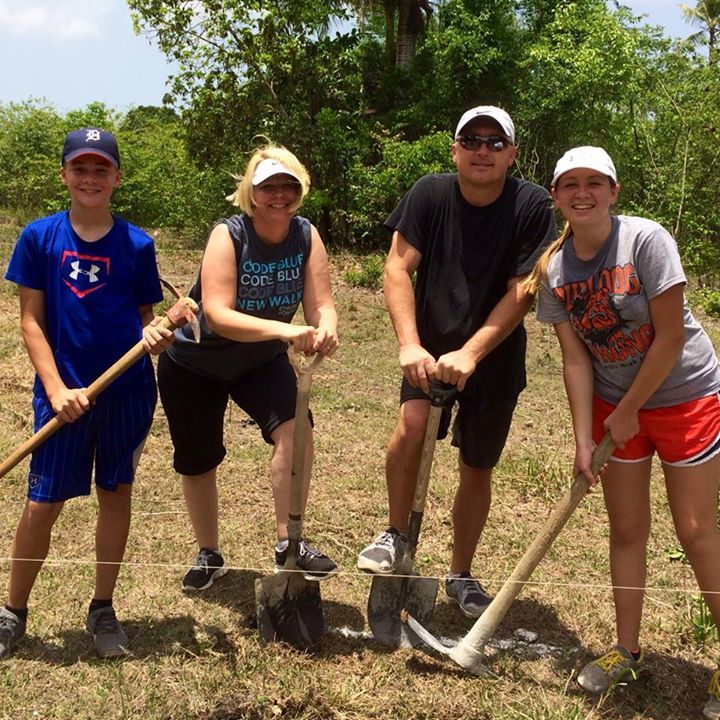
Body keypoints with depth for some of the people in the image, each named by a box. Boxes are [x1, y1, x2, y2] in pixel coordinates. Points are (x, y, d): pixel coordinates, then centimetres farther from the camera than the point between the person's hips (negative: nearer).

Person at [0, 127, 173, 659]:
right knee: (43, 503, 3)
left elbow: (145, 316, 8)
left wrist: (155, 335, -16)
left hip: (128, 391, 1)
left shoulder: (136, 244, 0)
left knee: (116, 495, 11)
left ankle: (103, 609, 29)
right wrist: (57, 390, -12)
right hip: (65, 392, -1)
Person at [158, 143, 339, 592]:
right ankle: (209, 556, 32)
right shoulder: (228, 236, -26)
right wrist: (284, 330, -49)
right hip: (194, 363, -2)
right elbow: (217, 315, -37)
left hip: (262, 359, 2)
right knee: (197, 459, 9)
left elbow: (321, 303, -21)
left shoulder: (306, 236, -15)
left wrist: (326, 330, -45)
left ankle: (290, 544, -8)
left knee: (295, 429, -22)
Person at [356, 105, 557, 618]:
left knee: (477, 470, 9)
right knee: (411, 426, -26)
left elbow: (521, 293, -17)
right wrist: (410, 345, -24)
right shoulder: (430, 195, -9)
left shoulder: (534, 207, -14)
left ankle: (461, 576, 31)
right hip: (432, 349, 0)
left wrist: (469, 355, -25)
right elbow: (398, 268, -12)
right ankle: (396, 535, 0)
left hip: (495, 359, 0)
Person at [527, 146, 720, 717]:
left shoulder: (646, 240, -19)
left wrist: (630, 412, -13)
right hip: (614, 403, 4)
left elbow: (670, 337, -19)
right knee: (627, 531, 10)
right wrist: (584, 439, -10)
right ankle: (627, 652, 25)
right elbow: (576, 358, -4)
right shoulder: (554, 269, -5)